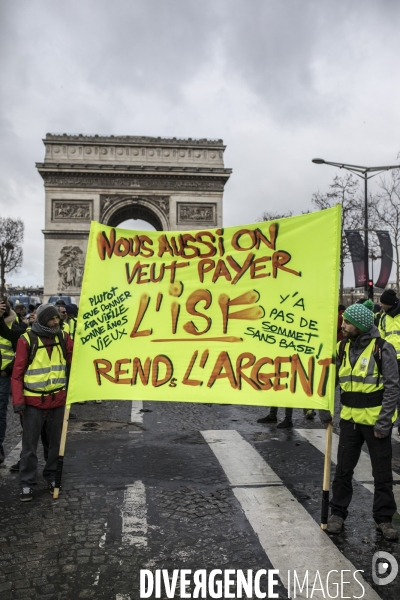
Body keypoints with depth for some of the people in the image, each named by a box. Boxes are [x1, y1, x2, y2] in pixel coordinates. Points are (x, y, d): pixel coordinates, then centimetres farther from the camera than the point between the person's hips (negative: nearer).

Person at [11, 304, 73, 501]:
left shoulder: (63, 337, 1)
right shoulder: (27, 340, -10)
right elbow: (17, 373, -8)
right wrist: (18, 401, -12)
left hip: (57, 399, 4)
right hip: (33, 401, -4)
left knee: (56, 442, 14)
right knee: (29, 445, 4)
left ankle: (52, 477, 30)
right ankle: (26, 484, 17)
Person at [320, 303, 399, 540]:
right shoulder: (342, 347, 2)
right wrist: (325, 411, 5)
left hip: (376, 420, -4)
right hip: (350, 418, 4)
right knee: (343, 469, 11)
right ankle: (338, 512, 26)